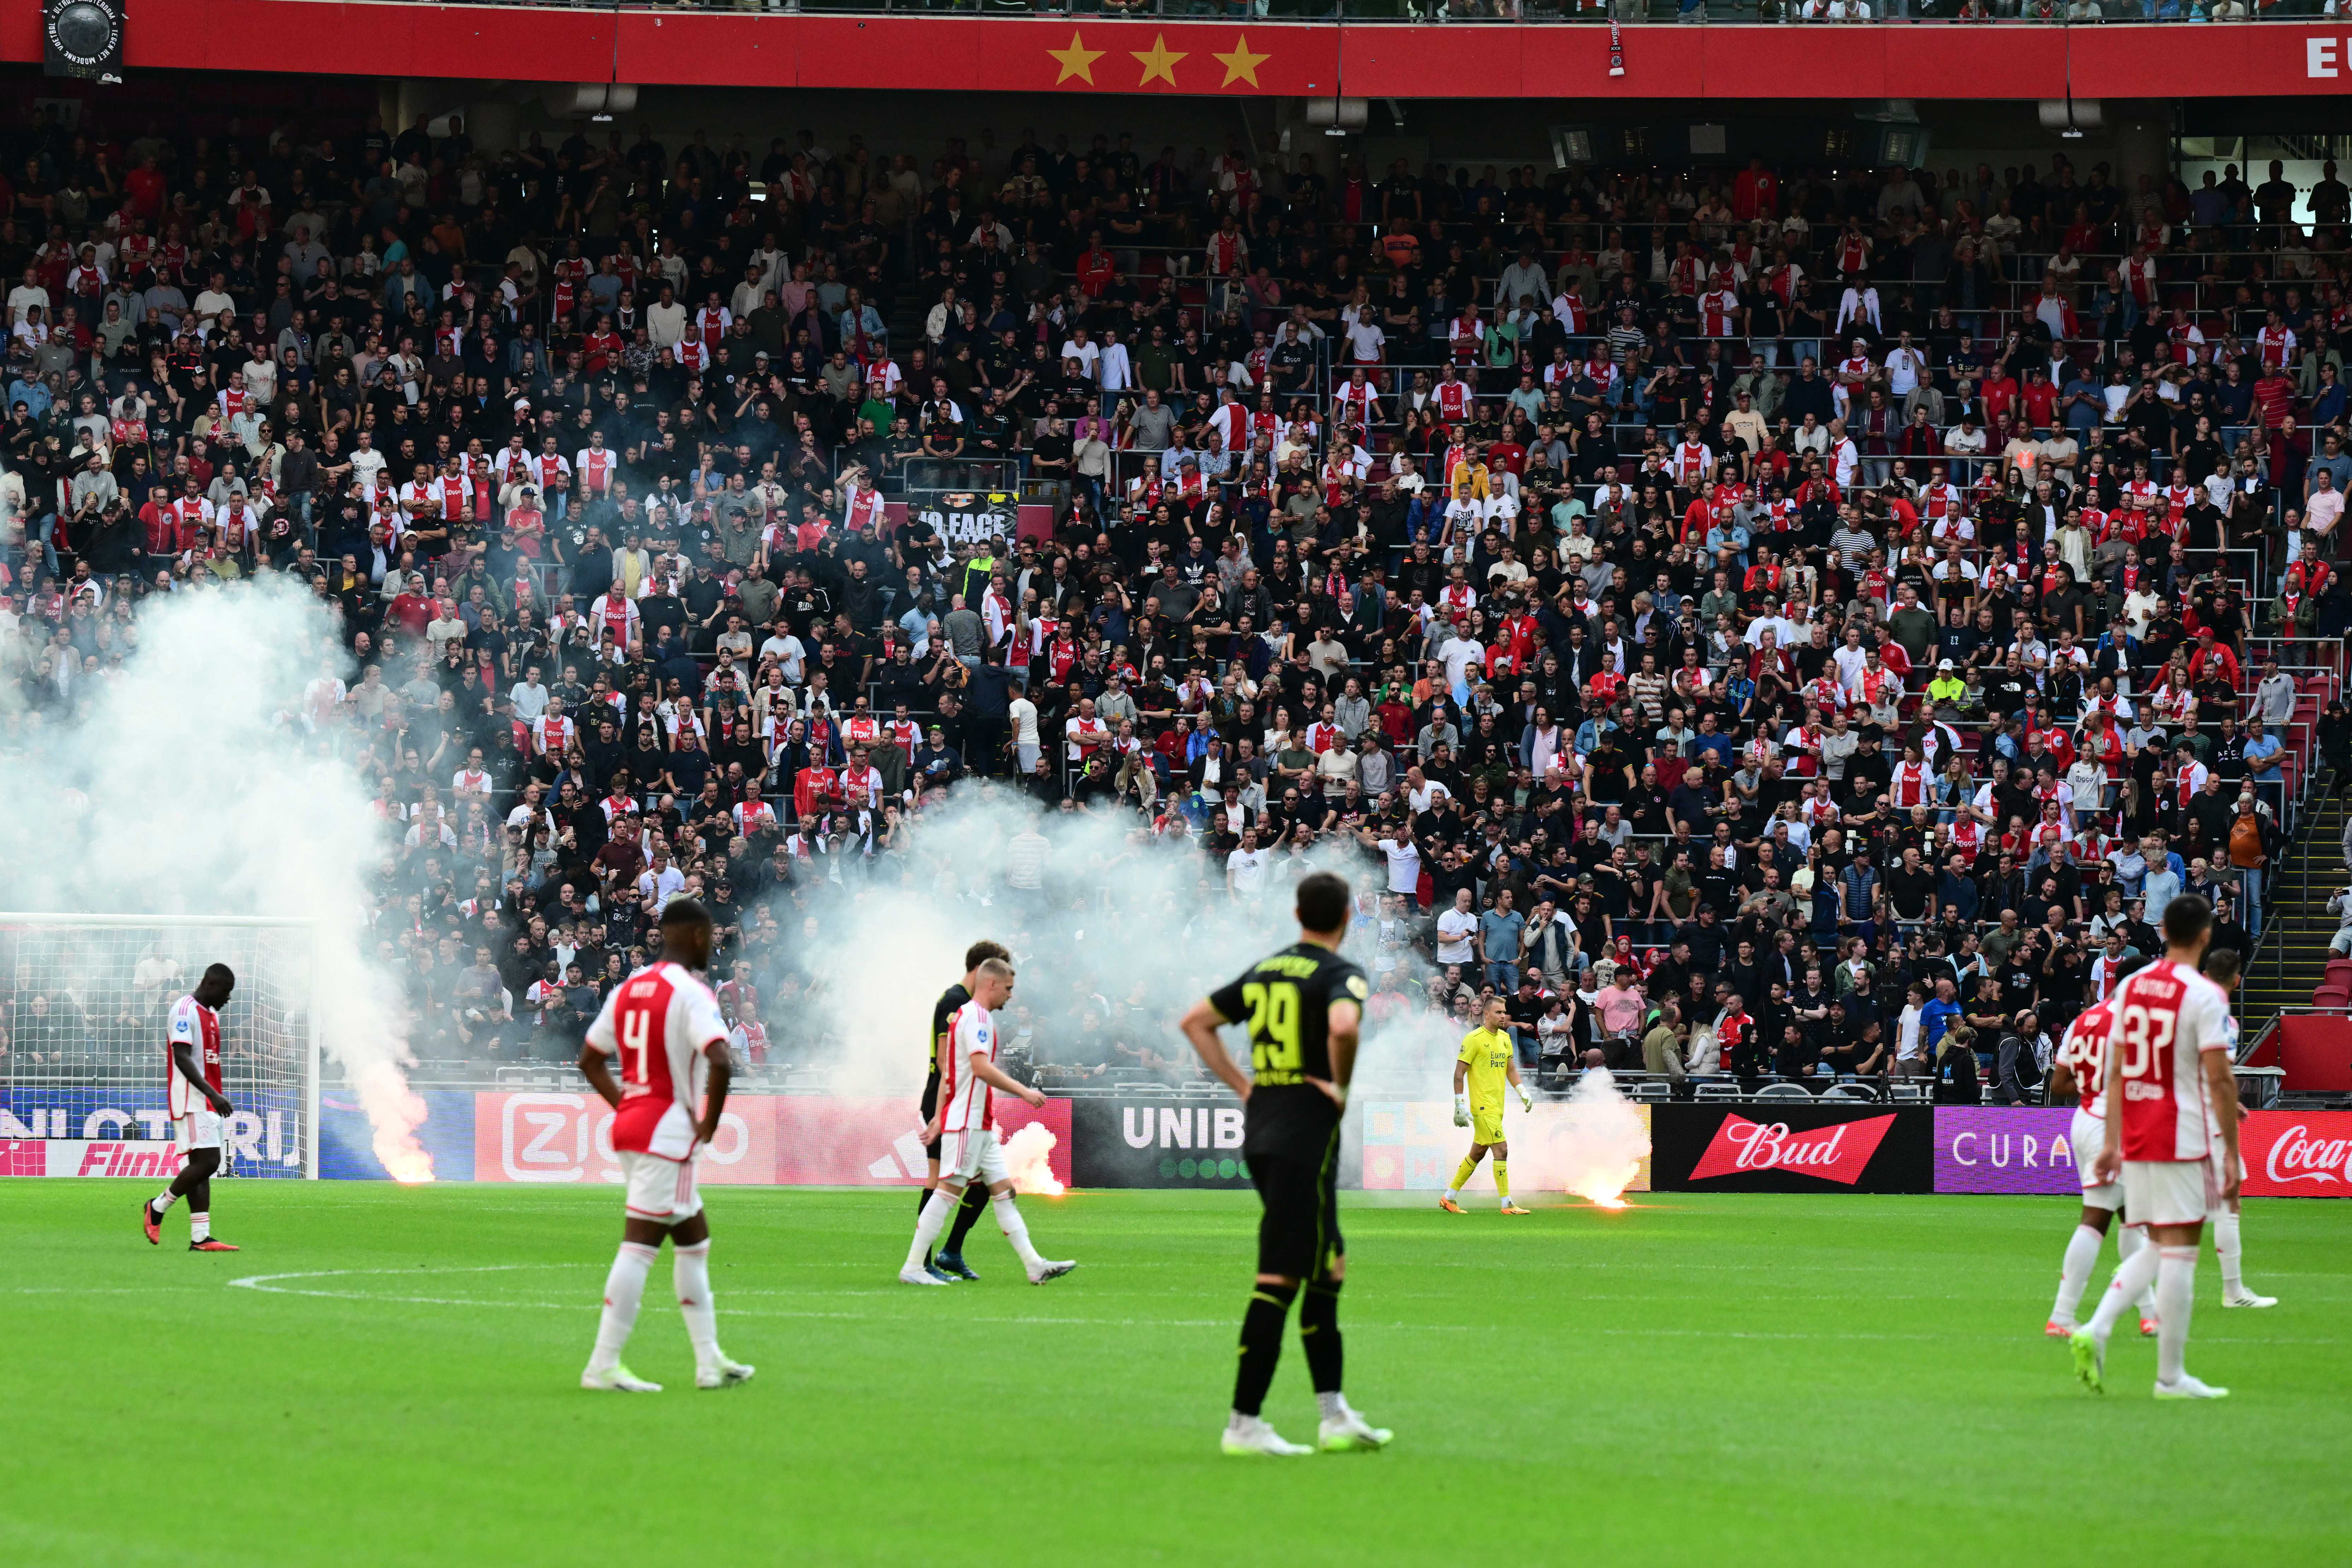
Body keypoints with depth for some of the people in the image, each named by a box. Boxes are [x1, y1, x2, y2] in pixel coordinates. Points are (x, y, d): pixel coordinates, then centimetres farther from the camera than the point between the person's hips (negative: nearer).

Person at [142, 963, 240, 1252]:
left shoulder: (212, 1014, 18)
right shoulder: (185, 1010, -12)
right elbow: (182, 1058, -20)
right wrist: (213, 1094, -25)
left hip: (207, 1104, 10)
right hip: (191, 1101, -10)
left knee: (201, 1166, 4)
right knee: (207, 1161, -15)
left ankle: (200, 1236, 0)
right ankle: (157, 1208, 0)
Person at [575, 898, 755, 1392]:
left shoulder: (628, 989, 12)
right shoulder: (691, 993, -13)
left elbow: (590, 1060, 19)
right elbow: (720, 1063, -25)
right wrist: (709, 1127, -12)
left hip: (630, 1125, 9)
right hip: (667, 1133, -9)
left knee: (695, 1240, 17)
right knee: (639, 1246, -7)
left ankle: (710, 1360, 20)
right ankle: (603, 1366, -8)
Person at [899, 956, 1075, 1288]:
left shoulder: (969, 1015, 19)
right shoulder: (977, 1017, -12)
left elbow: (947, 1073, 23)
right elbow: (981, 1067, -24)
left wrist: (939, 1118, 24)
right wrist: (1022, 1091, -21)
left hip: (981, 1124, 11)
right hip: (966, 1123, -11)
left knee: (1003, 1190, 6)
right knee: (949, 1191, -9)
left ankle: (1035, 1266, 4)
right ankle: (913, 1268, -7)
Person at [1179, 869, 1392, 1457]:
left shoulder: (1265, 970, 13)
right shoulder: (1339, 974, -9)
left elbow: (1196, 1021, 19)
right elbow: (1343, 1027, -30)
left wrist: (1243, 1085, 16)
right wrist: (1343, 1087, -13)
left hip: (1261, 1129, 8)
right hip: (1306, 1137, -8)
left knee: (1328, 1270, 16)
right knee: (1280, 1279, -6)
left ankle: (1335, 1416, 18)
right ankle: (1244, 1422, -8)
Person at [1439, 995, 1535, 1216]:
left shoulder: (1505, 1038, 13)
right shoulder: (1474, 1039, -11)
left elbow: (1511, 1069, 22)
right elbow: (1459, 1073, -11)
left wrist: (1523, 1092, 10)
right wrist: (1460, 1105, -15)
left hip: (1497, 1106, 8)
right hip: (1482, 1106, -8)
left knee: (1477, 1153, 13)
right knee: (1502, 1151, -12)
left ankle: (1450, 1198, 23)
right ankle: (1507, 1204, -8)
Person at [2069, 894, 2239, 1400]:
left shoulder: (2131, 987, 8)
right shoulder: (2204, 996, -12)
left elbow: (2115, 1070, 12)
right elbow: (2219, 1079, -14)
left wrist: (2111, 1142, 17)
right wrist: (2231, 1154, -10)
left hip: (2135, 1139, 7)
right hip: (2182, 1141, -7)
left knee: (2158, 1249, 16)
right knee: (2179, 1251, -2)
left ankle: (2095, 1330, -3)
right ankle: (2171, 1376, 1)